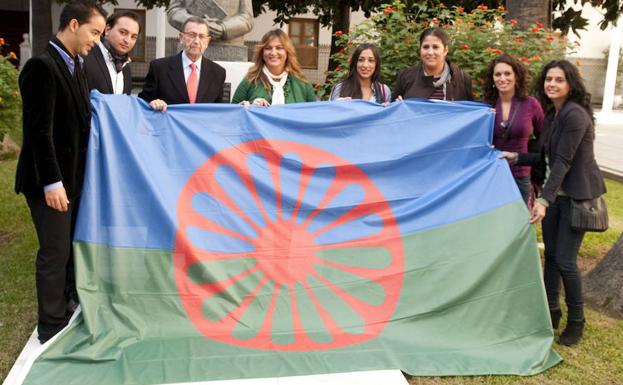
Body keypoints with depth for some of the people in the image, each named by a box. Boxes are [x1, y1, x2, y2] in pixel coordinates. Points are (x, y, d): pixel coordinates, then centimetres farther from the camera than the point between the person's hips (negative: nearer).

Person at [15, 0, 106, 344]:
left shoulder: (74, 65, 10)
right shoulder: (42, 66, -17)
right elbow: (39, 131, -21)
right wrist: (52, 182, -21)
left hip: (73, 177, 9)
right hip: (51, 181, -9)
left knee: (71, 247, 17)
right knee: (54, 252, 0)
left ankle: (69, 309, 33)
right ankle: (52, 328, 14)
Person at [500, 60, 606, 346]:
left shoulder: (575, 115, -19)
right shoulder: (551, 114, 9)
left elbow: (563, 161, -24)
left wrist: (544, 199, -29)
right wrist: (516, 158, 3)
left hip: (577, 194, -8)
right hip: (556, 192, 8)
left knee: (565, 260, -5)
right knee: (551, 255, 12)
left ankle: (576, 320, 14)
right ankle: (551, 311, 26)